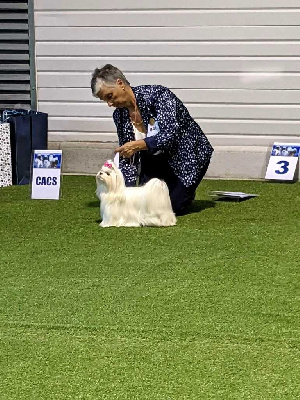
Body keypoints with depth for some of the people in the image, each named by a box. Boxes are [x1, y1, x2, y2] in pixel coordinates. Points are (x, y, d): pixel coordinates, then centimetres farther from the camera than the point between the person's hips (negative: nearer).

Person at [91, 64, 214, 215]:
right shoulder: (119, 115, -6)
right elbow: (127, 157, -4)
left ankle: (186, 192, 18)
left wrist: (139, 145, -45)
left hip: (188, 154, -6)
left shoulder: (157, 94, -25)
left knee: (173, 205, -15)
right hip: (155, 160, 6)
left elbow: (171, 135, -34)